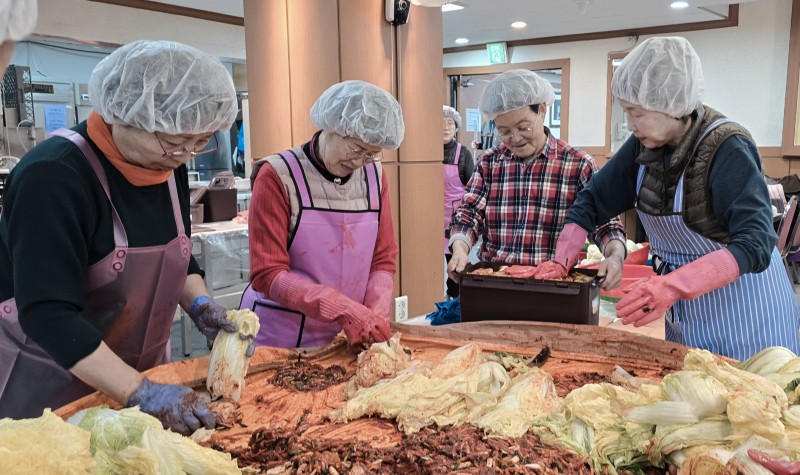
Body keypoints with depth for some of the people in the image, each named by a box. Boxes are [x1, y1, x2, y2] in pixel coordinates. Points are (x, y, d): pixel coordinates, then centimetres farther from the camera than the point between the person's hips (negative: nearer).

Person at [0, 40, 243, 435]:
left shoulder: (171, 168, -3)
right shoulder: (52, 177, -24)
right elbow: (48, 314, -28)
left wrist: (199, 304, -9)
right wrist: (140, 392, -33)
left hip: (142, 370, 7)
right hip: (51, 382, -6)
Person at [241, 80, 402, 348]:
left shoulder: (374, 176, -2)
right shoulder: (278, 176, -14)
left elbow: (383, 259, 2)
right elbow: (267, 275, -17)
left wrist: (375, 315, -15)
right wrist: (344, 309, -26)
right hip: (278, 336, -3)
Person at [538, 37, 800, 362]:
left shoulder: (728, 149, -23)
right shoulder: (643, 145, -6)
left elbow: (755, 244, -31)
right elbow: (594, 200, 1)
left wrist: (674, 285, -43)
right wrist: (561, 262, -10)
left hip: (741, 305, -6)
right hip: (686, 305, 6)